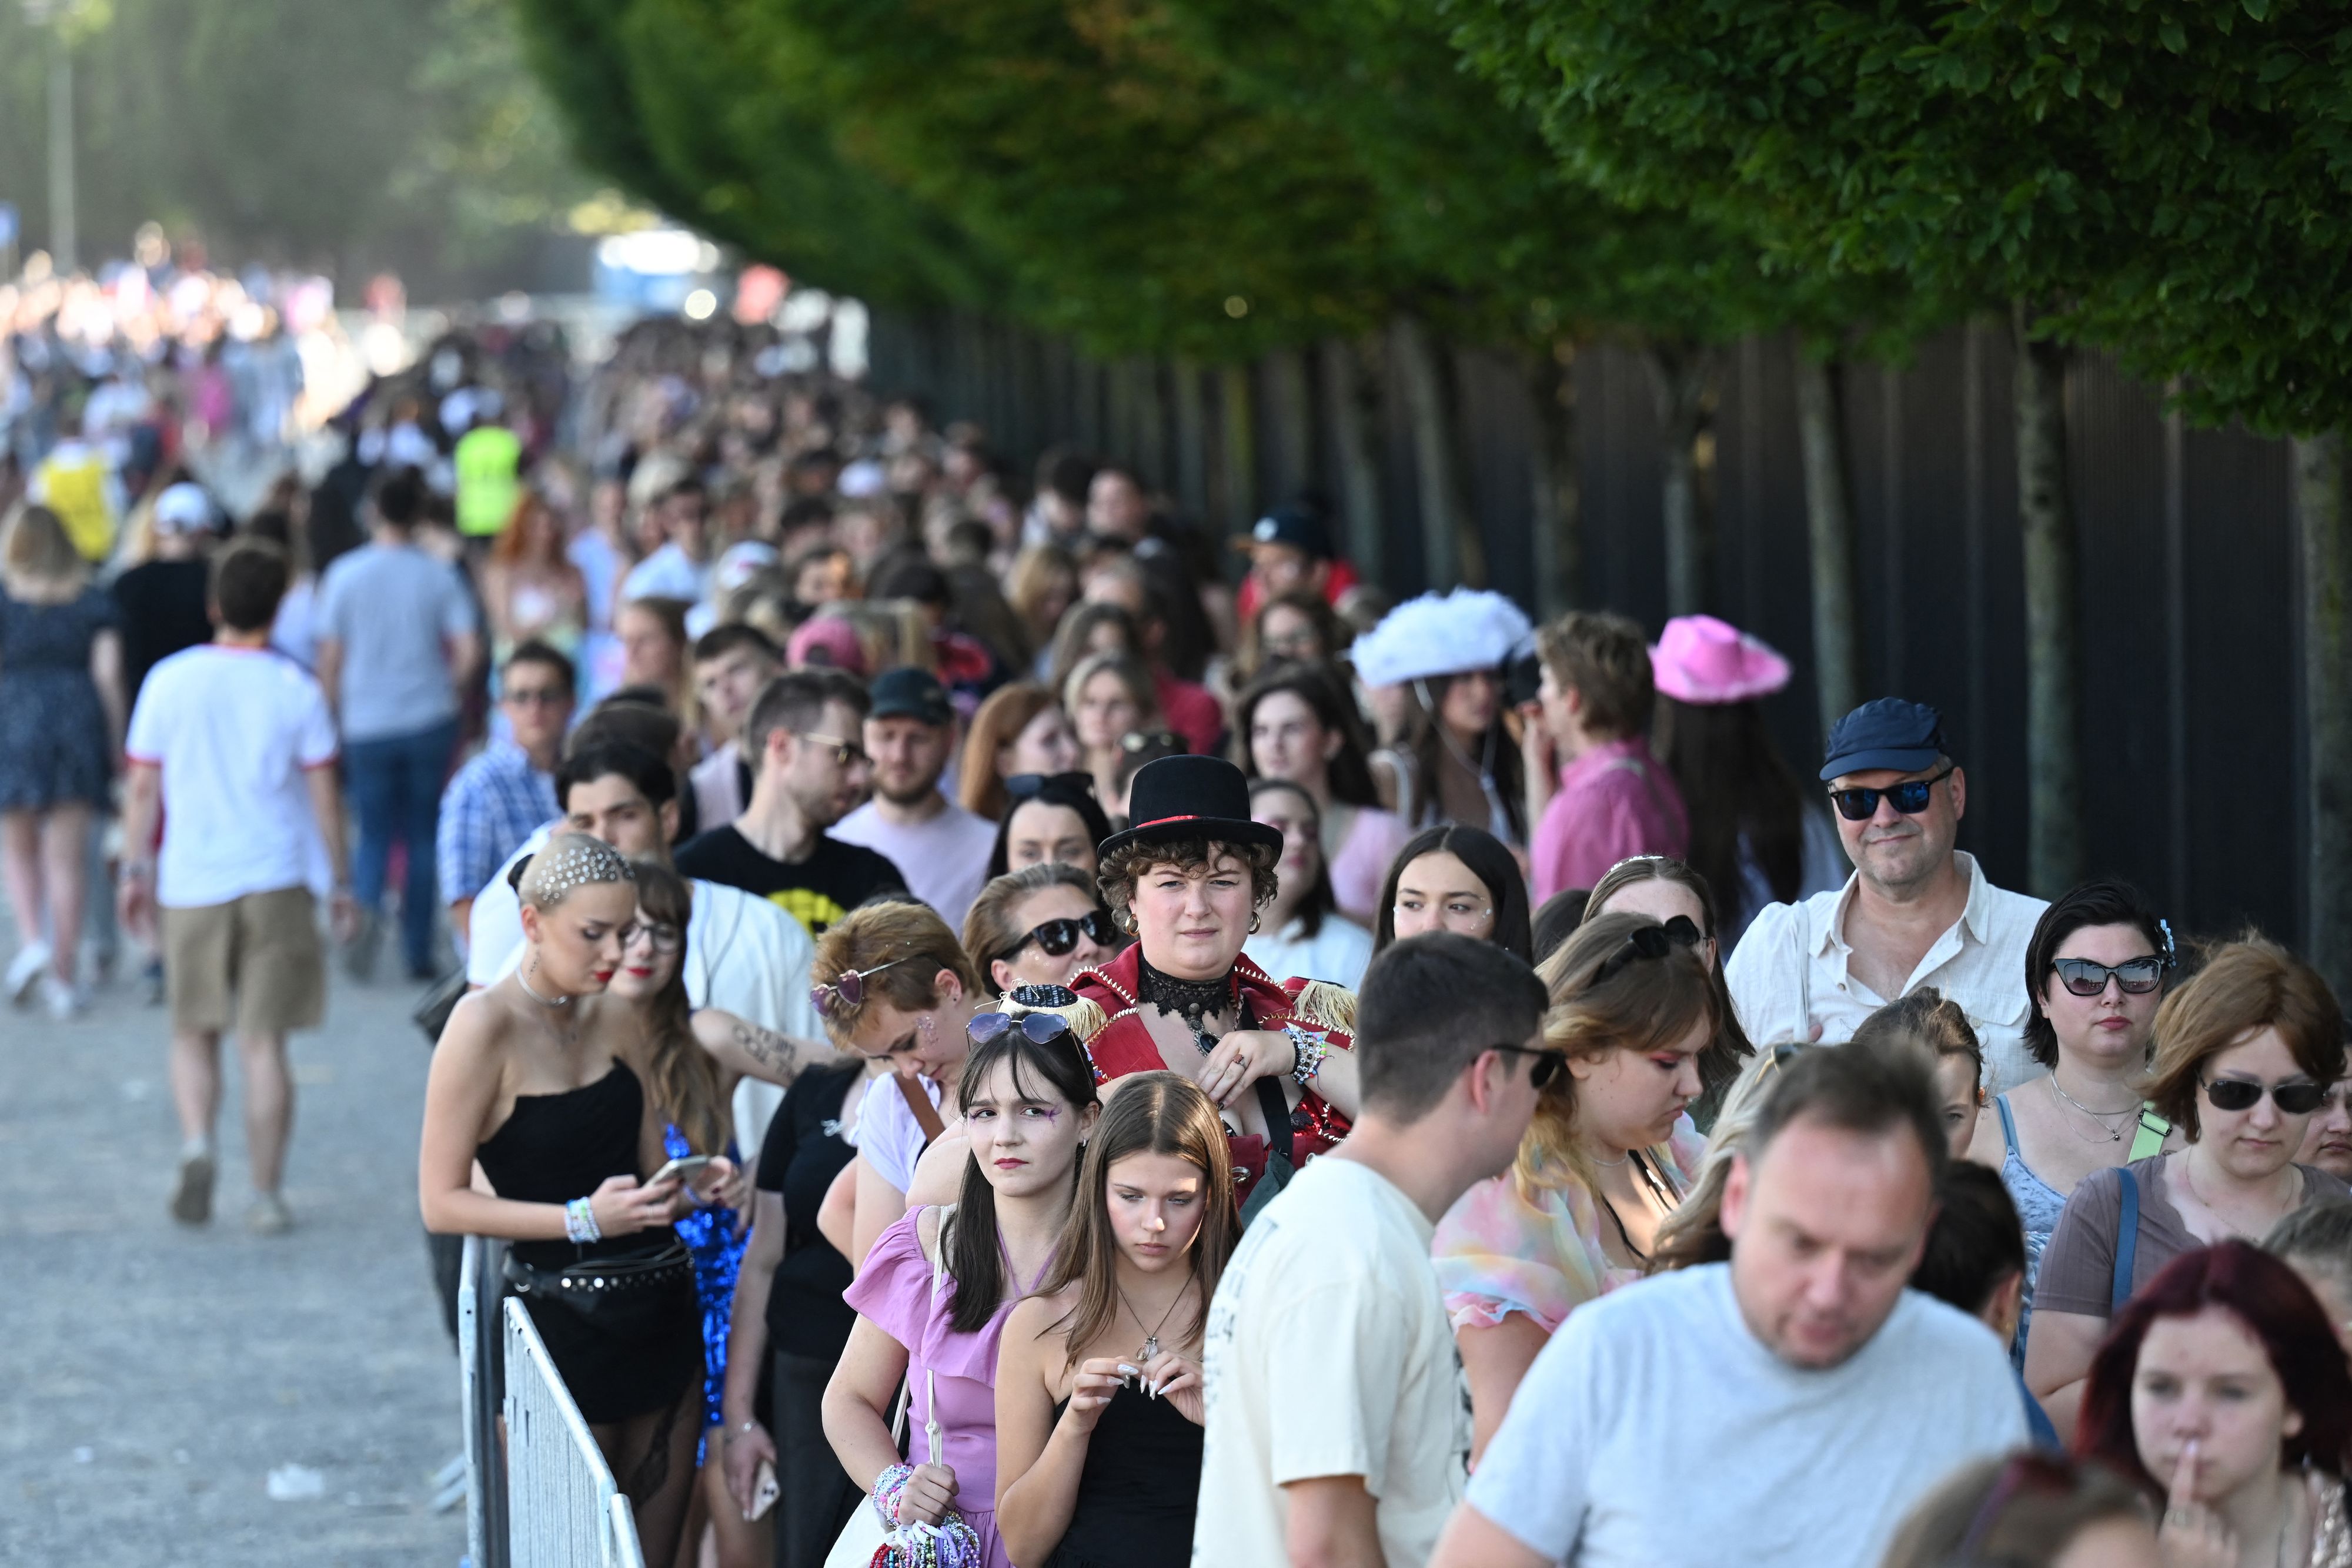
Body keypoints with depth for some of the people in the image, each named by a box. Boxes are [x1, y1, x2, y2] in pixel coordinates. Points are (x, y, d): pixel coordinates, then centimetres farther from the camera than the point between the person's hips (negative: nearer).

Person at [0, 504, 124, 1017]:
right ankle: (64, 974, 6)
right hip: (80, 722, 2)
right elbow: (109, 676, 1)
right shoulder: (96, 603, 6)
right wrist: (117, 744, 7)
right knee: (67, 857, 6)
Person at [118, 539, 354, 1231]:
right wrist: (339, 880, 8)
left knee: (194, 1033, 15)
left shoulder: (169, 681, -2)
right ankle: (266, 1194, 4)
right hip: (278, 882, -1)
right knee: (264, 1043, 3)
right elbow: (324, 794, -2)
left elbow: (142, 786, 1)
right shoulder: (296, 689, -4)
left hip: (191, 883, 1)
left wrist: (136, 869, 12)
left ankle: (196, 1144, -10)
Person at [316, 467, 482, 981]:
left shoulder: (344, 574, -3)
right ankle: (418, 952, 10)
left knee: (374, 832, 9)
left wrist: (330, 716, 11)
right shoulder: (440, 577, -2)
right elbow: (468, 651, -7)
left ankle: (367, 907, -21)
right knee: (423, 836, 10)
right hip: (430, 721, 0)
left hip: (367, 725, 0)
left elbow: (330, 659, -1)